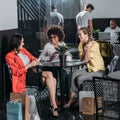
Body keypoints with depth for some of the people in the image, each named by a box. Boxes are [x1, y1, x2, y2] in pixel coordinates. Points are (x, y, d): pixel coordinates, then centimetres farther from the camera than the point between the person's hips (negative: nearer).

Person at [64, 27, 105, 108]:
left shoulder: (94, 45, -20)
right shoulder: (82, 44, 5)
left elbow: (86, 60, -21)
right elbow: (81, 58, 1)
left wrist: (88, 48, -27)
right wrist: (85, 49, -13)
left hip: (98, 70, -8)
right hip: (90, 68, 8)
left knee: (80, 78, -22)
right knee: (74, 74, -12)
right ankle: (72, 98, -14)